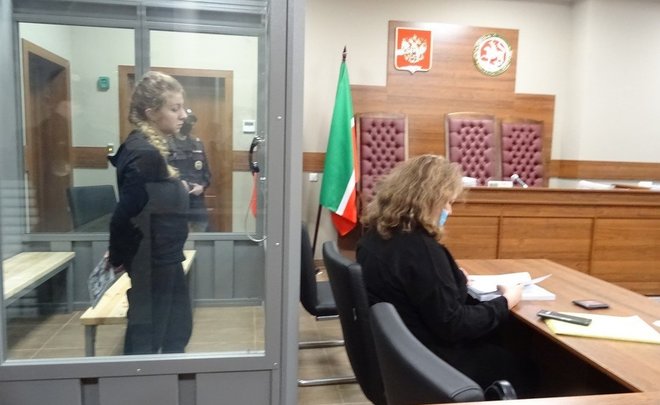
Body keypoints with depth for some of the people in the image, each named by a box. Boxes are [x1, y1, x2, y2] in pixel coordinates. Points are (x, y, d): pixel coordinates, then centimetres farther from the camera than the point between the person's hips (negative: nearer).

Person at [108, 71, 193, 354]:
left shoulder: (146, 147, 8)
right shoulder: (145, 154, -24)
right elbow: (126, 215, -26)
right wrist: (120, 256, -11)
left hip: (162, 258, 10)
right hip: (153, 261, -10)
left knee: (178, 328, 22)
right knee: (146, 337, 7)